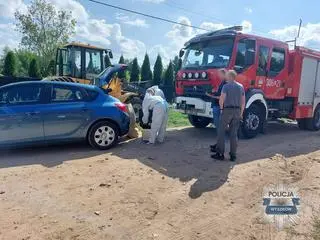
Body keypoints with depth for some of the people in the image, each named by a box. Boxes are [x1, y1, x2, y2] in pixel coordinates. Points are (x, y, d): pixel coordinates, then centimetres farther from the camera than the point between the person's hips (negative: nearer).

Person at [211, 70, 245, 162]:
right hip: (237, 111, 5)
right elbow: (243, 102, 11)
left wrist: (221, 108, 1)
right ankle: (233, 155, 11)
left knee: (221, 132, 3)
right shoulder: (241, 87, 10)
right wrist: (241, 113, 17)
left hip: (227, 110, -5)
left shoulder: (226, 86, -7)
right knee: (234, 133, 7)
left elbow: (221, 100, -15)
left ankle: (220, 154, 3)